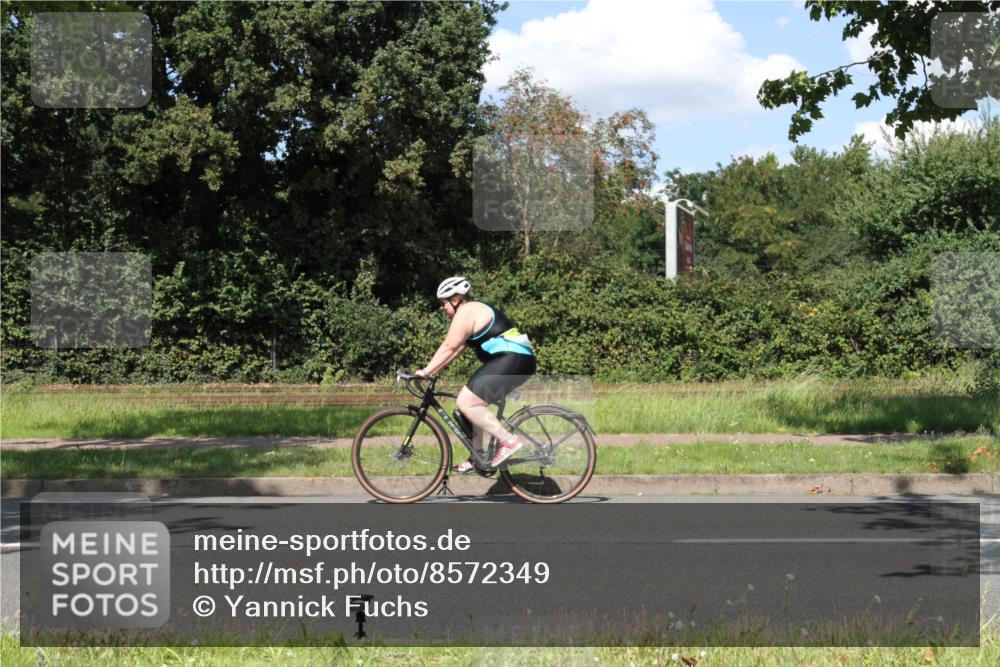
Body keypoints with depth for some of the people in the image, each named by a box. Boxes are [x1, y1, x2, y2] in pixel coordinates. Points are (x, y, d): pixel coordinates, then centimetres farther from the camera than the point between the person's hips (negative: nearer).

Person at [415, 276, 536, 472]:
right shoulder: (474, 311, 23)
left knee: (466, 402, -13)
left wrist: (426, 371, -10)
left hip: (511, 359, -11)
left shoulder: (466, 312, -8)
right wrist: (432, 371, 19)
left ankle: (509, 440, -16)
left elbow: (449, 348, -12)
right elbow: (456, 349, 23)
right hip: (520, 360, 11)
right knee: (475, 404, 16)